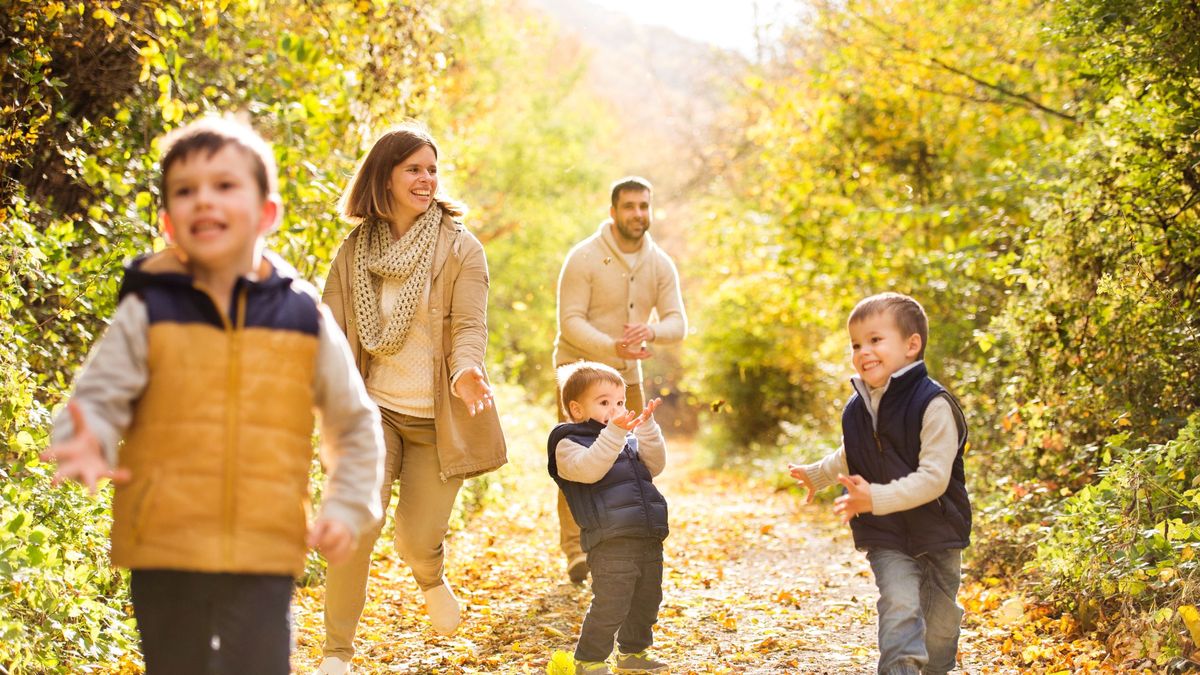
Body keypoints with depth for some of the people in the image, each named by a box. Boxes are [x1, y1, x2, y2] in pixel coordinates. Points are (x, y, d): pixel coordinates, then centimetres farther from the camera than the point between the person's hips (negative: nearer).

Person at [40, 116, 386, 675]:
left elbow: (356, 424, 13)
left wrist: (347, 507, 3)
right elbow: (97, 399, -5)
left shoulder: (305, 319, 3)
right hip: (164, 552, 0)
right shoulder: (147, 315, -1)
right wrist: (86, 443, -27)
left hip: (264, 557, 0)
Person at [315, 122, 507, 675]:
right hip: (374, 409, 1)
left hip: (437, 419, -1)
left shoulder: (460, 247, -4)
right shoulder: (355, 250, 3)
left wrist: (466, 370, -33)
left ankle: (430, 578, 40)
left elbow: (469, 325, -12)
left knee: (418, 540, 1)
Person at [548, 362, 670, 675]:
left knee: (646, 602, 17)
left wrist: (647, 428, -3)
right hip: (610, 541, -8)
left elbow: (655, 464, 9)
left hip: (648, 538, 8)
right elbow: (589, 468, -23)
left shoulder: (629, 441, 20)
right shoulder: (567, 445, -5)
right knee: (609, 607, -10)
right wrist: (613, 433, -31)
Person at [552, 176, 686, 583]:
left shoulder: (660, 264, -1)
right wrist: (612, 346, -37)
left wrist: (651, 331, -31)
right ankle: (575, 550, -11)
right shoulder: (584, 258, -16)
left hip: (626, 373, 5)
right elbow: (570, 321, -21)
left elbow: (677, 322, -8)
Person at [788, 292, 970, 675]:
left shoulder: (934, 405, -21)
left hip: (938, 533, -3)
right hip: (886, 538, 3)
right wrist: (816, 475, 35)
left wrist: (876, 498, -36)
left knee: (939, 623, 13)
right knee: (899, 605, -19)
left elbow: (933, 478, -28)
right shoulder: (857, 410, -3)